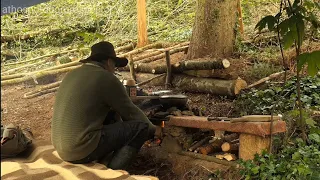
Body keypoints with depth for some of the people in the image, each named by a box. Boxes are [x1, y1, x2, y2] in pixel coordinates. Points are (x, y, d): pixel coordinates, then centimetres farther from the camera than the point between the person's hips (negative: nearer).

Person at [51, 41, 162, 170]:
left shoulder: (72, 75, 14)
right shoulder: (107, 79, -8)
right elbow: (131, 113, 1)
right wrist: (153, 130, 19)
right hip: (83, 148, -8)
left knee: (110, 115, 24)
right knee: (141, 127, -1)